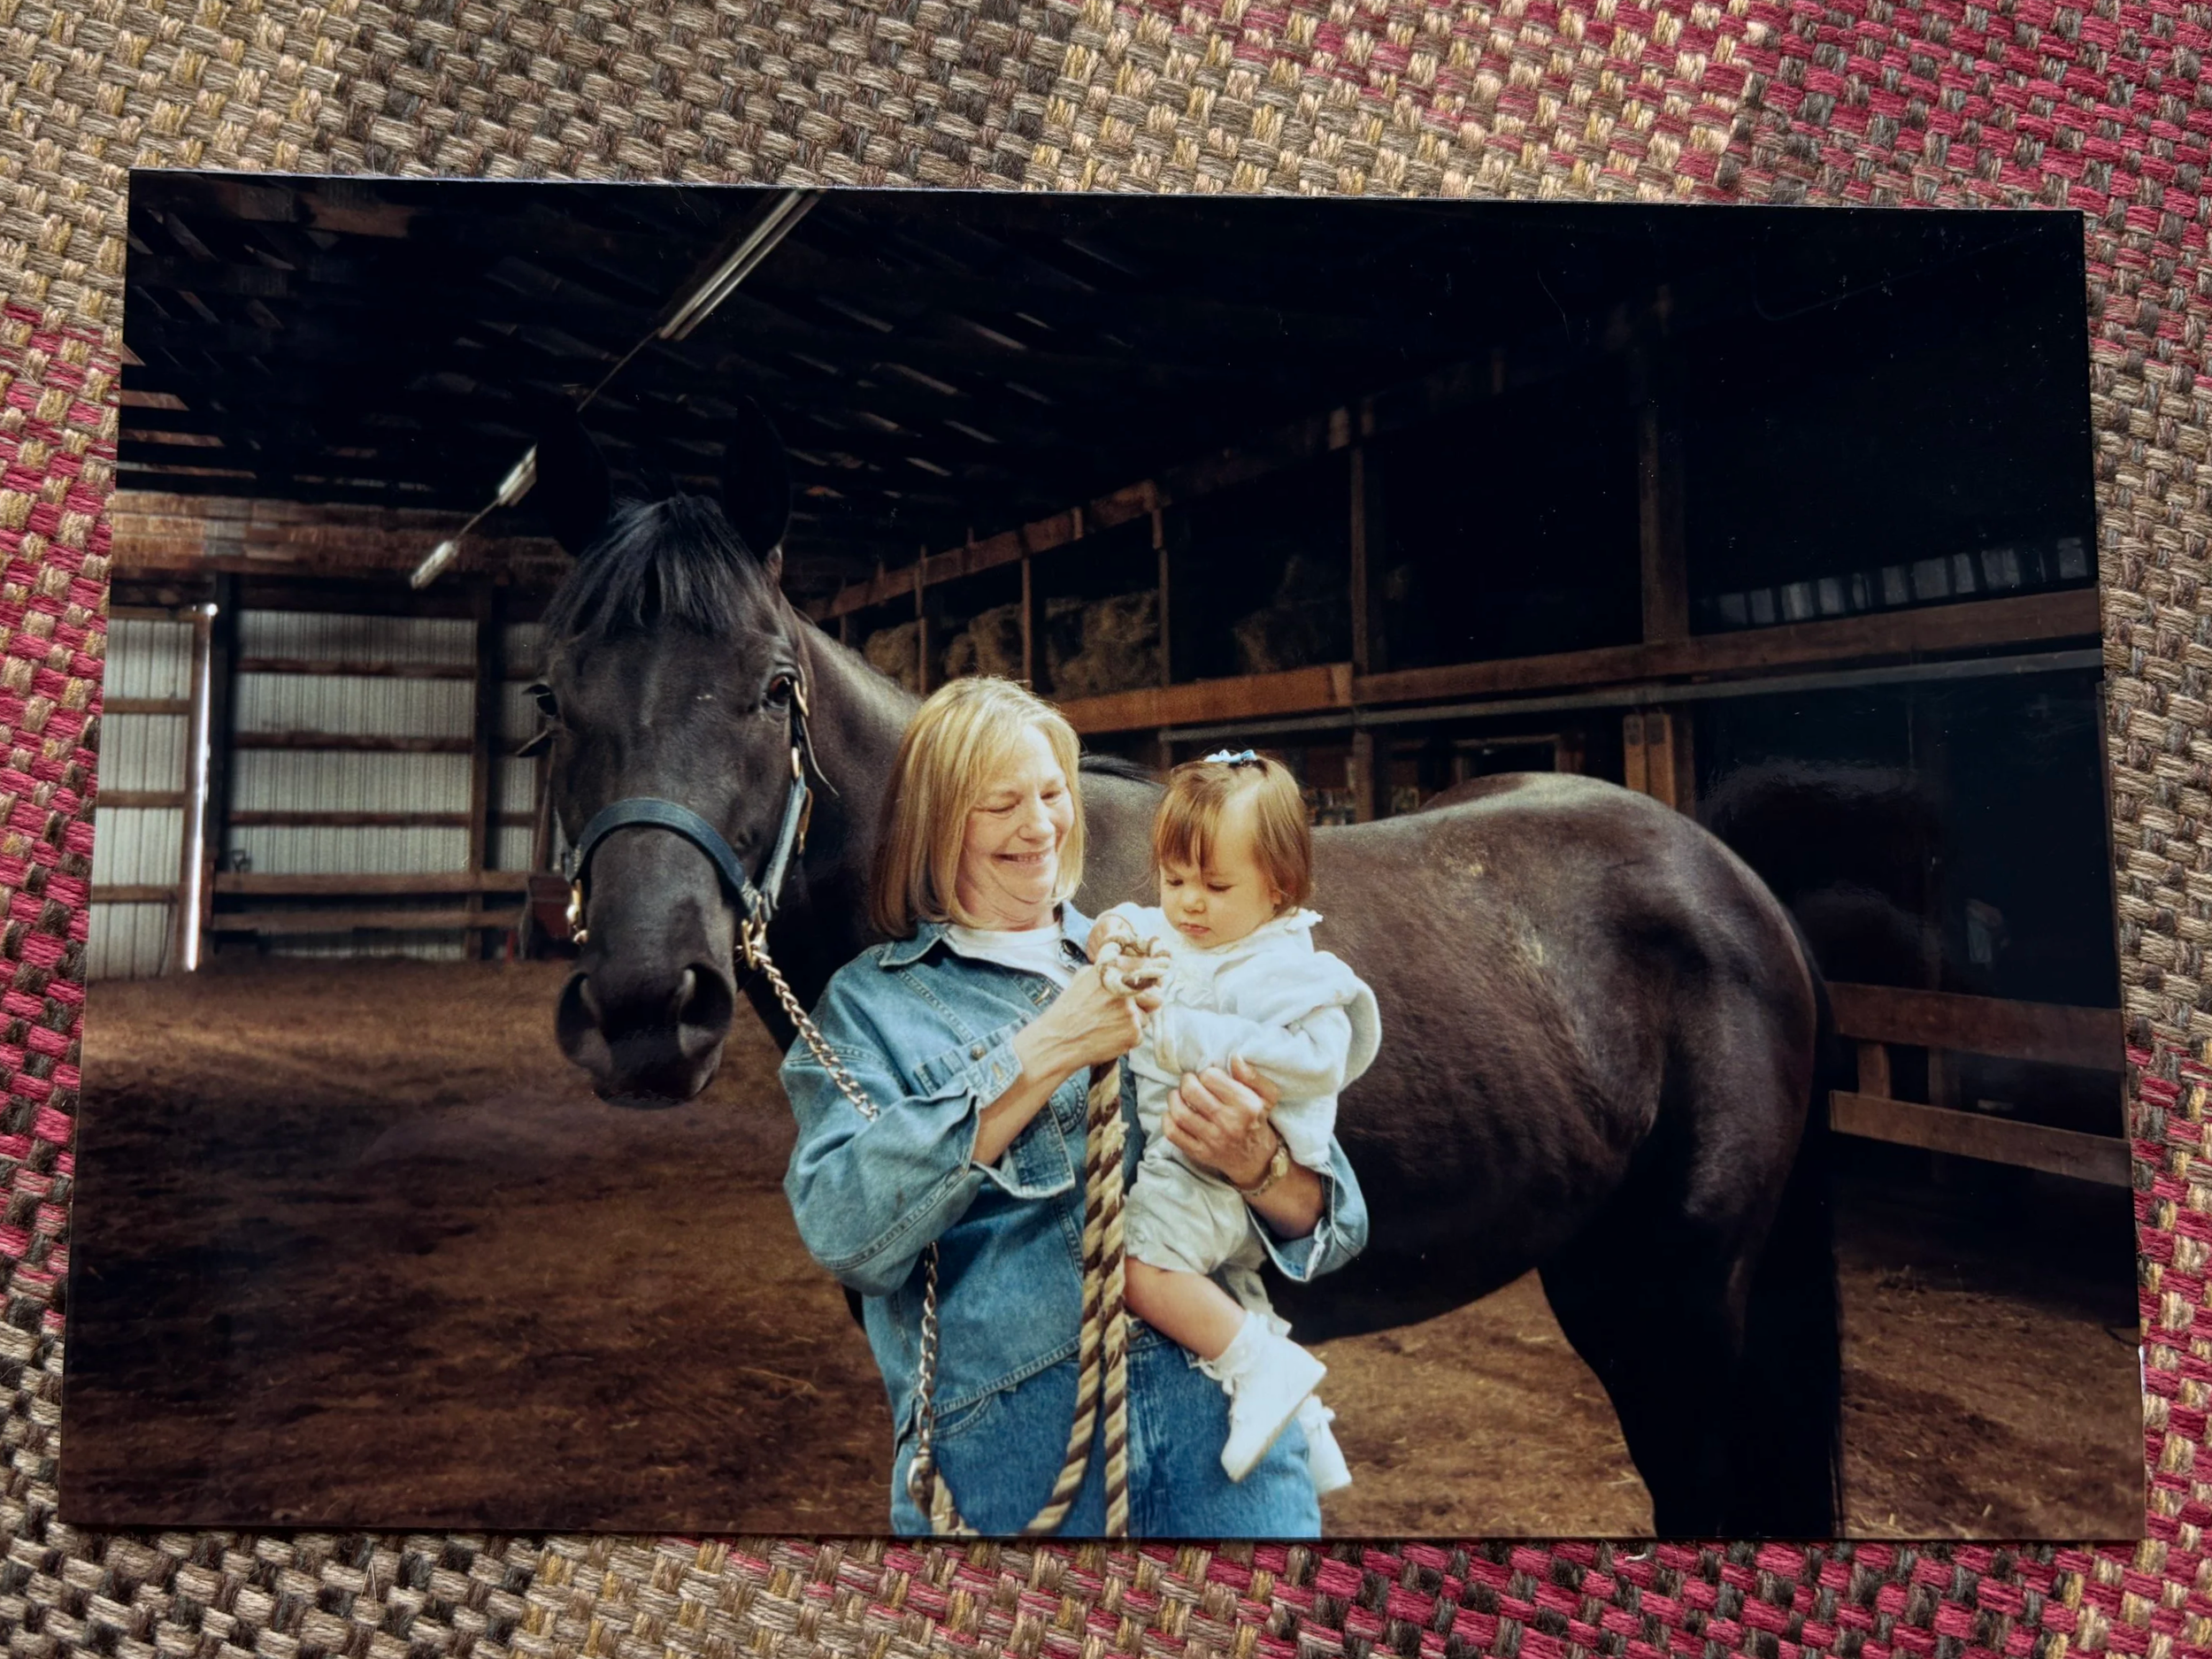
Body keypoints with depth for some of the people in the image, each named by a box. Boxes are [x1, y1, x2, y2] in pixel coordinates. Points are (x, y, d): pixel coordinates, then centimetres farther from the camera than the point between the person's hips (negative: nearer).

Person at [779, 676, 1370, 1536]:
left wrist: (1258, 1165, -15)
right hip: (1000, 1447, -2)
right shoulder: (870, 1001, 5)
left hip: (1223, 1411, 2)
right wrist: (1045, 1051, -16)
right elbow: (844, 1231, -13)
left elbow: (1335, 1227, 8)